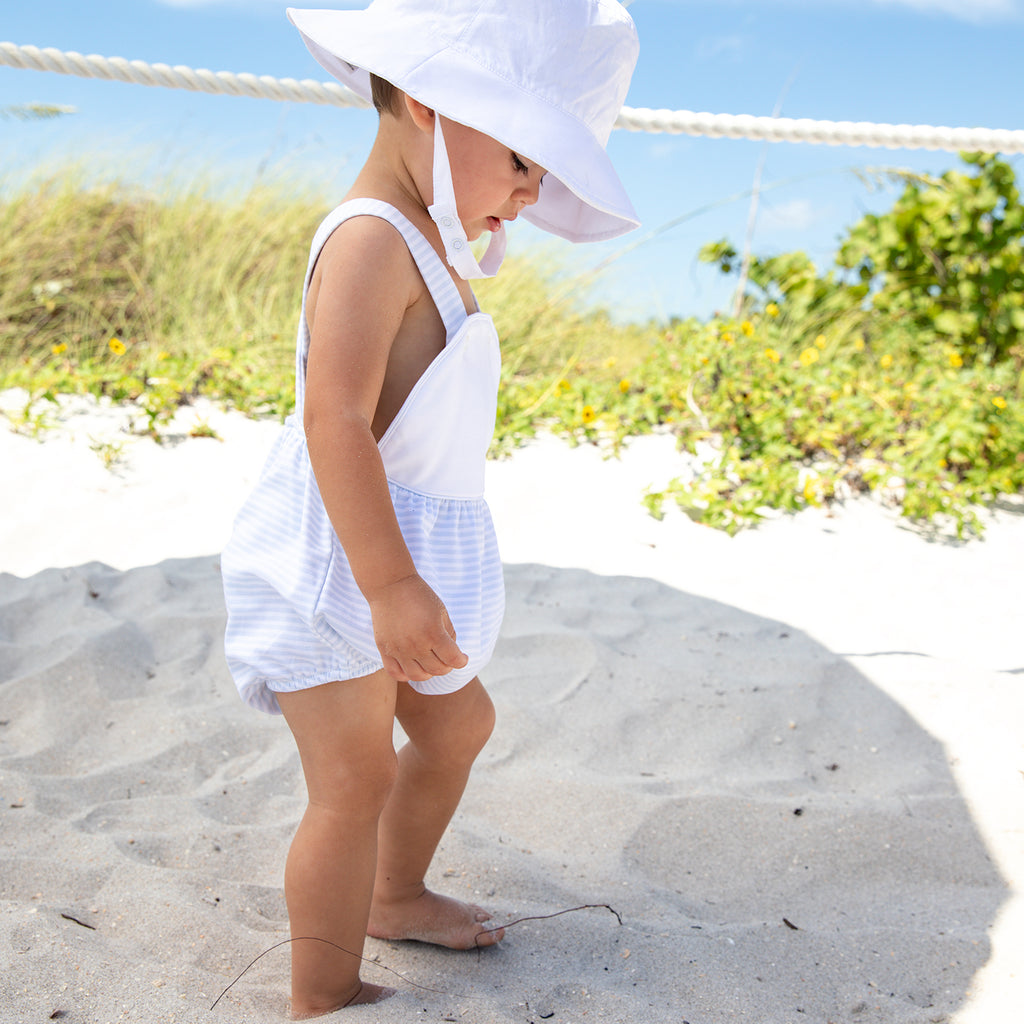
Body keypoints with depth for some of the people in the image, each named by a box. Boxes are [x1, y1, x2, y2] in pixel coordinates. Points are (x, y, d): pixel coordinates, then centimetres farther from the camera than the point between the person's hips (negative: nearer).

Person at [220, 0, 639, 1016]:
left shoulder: (425, 247, 12)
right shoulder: (372, 240, -21)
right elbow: (335, 420, -29)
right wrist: (391, 585, -31)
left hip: (401, 560, 10)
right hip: (334, 565, -10)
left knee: (457, 720, 22)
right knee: (356, 780, -4)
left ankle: (395, 894, 43)